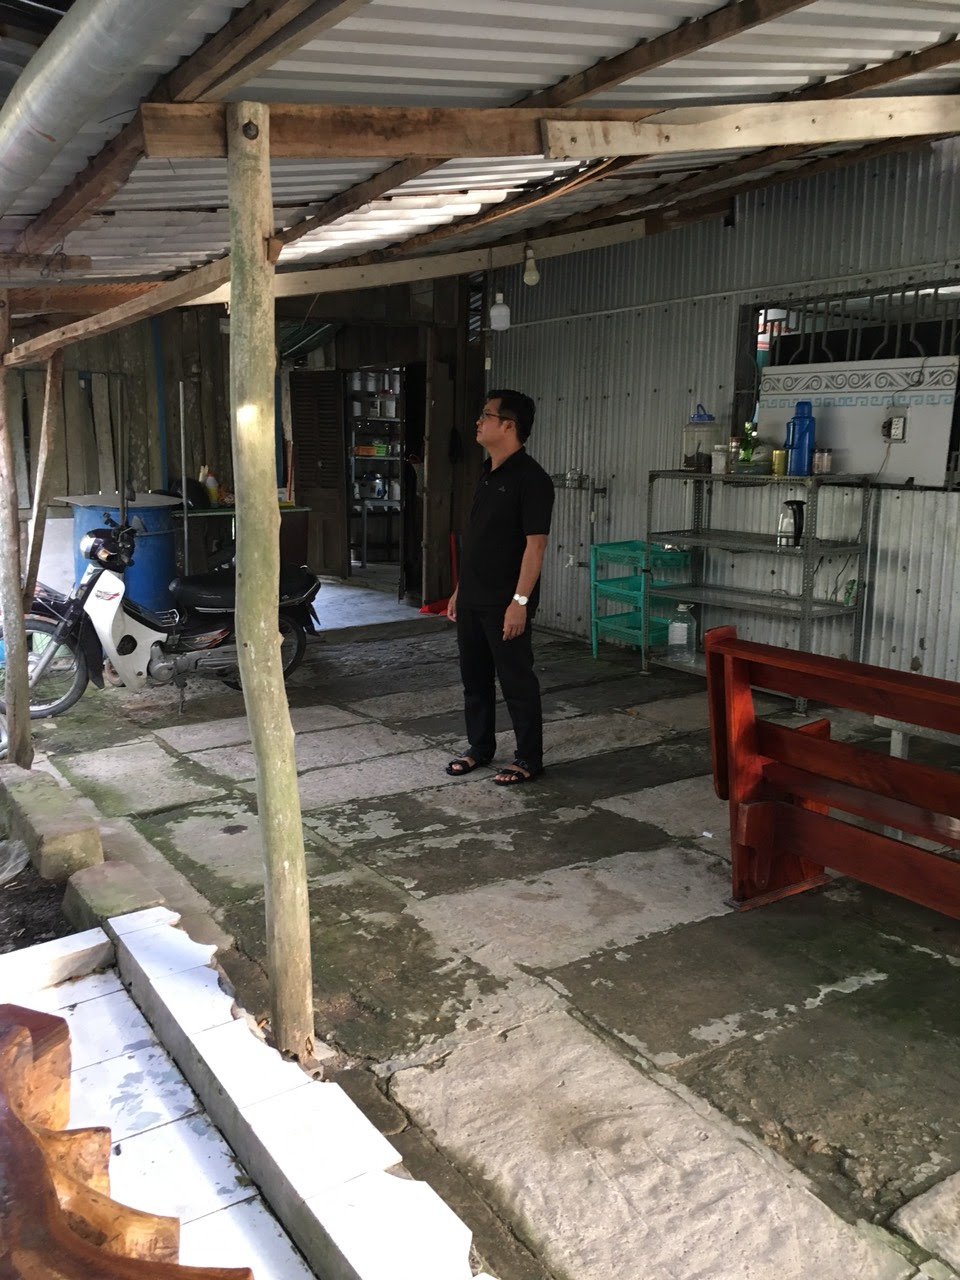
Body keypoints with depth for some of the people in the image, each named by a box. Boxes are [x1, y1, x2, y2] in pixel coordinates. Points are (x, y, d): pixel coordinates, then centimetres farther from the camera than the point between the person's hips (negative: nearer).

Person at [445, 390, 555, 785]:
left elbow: (535, 544, -18)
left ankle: (529, 758, 14)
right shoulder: (488, 472, 12)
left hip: (504, 603, -9)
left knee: (516, 679, 2)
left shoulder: (530, 478, -14)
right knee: (474, 676, 16)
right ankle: (479, 746, 30)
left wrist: (520, 601, -22)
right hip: (472, 598, 9)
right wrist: (460, 589, 17)